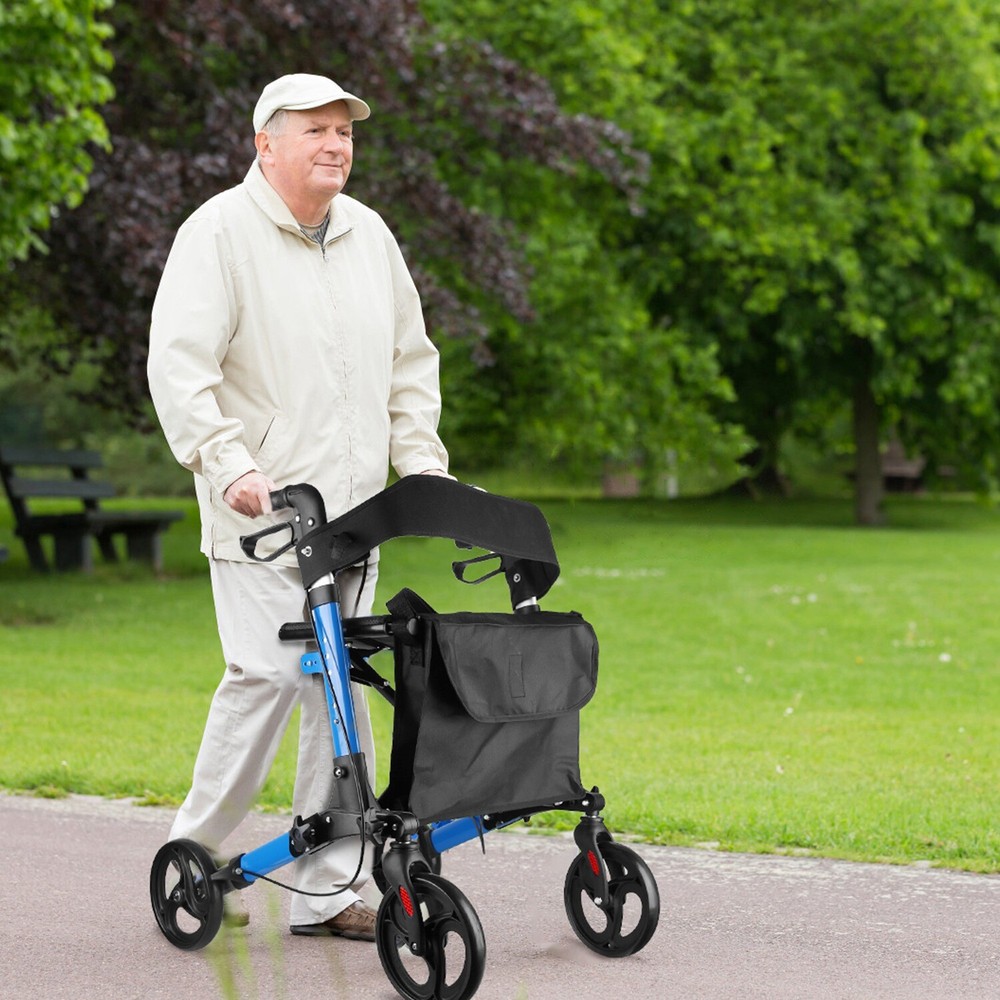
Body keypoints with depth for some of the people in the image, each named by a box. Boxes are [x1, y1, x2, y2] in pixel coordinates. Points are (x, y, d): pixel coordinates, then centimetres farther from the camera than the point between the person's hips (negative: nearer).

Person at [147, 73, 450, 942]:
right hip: (261, 512, -6)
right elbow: (179, 365, -14)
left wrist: (422, 462, 11)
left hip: (352, 512, 6)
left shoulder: (369, 235, 15)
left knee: (341, 688, 5)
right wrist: (229, 464, -24)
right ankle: (193, 855, 7)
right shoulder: (220, 233, -6)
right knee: (268, 674, -12)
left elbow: (411, 361, 23)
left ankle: (329, 889, 11)